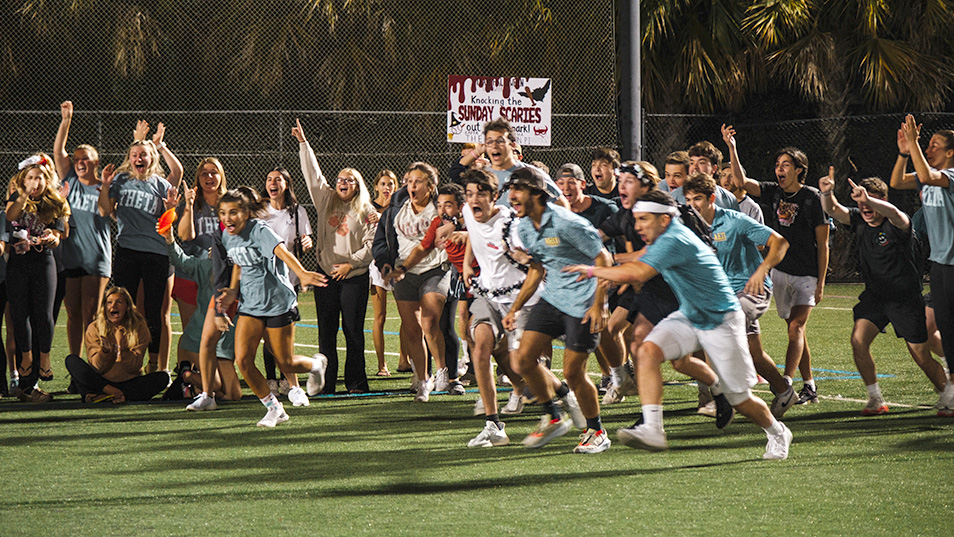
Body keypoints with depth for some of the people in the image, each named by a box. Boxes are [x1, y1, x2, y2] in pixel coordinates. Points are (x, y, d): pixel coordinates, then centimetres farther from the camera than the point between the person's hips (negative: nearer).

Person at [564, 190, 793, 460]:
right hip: (688, 317, 8)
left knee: (740, 399, 2)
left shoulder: (675, 240, -28)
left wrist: (594, 271, -28)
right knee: (647, 351, -21)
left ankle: (777, 433, 32)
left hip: (721, 322, -8)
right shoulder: (662, 239, 2)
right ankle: (652, 429, -29)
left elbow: (637, 273, -39)